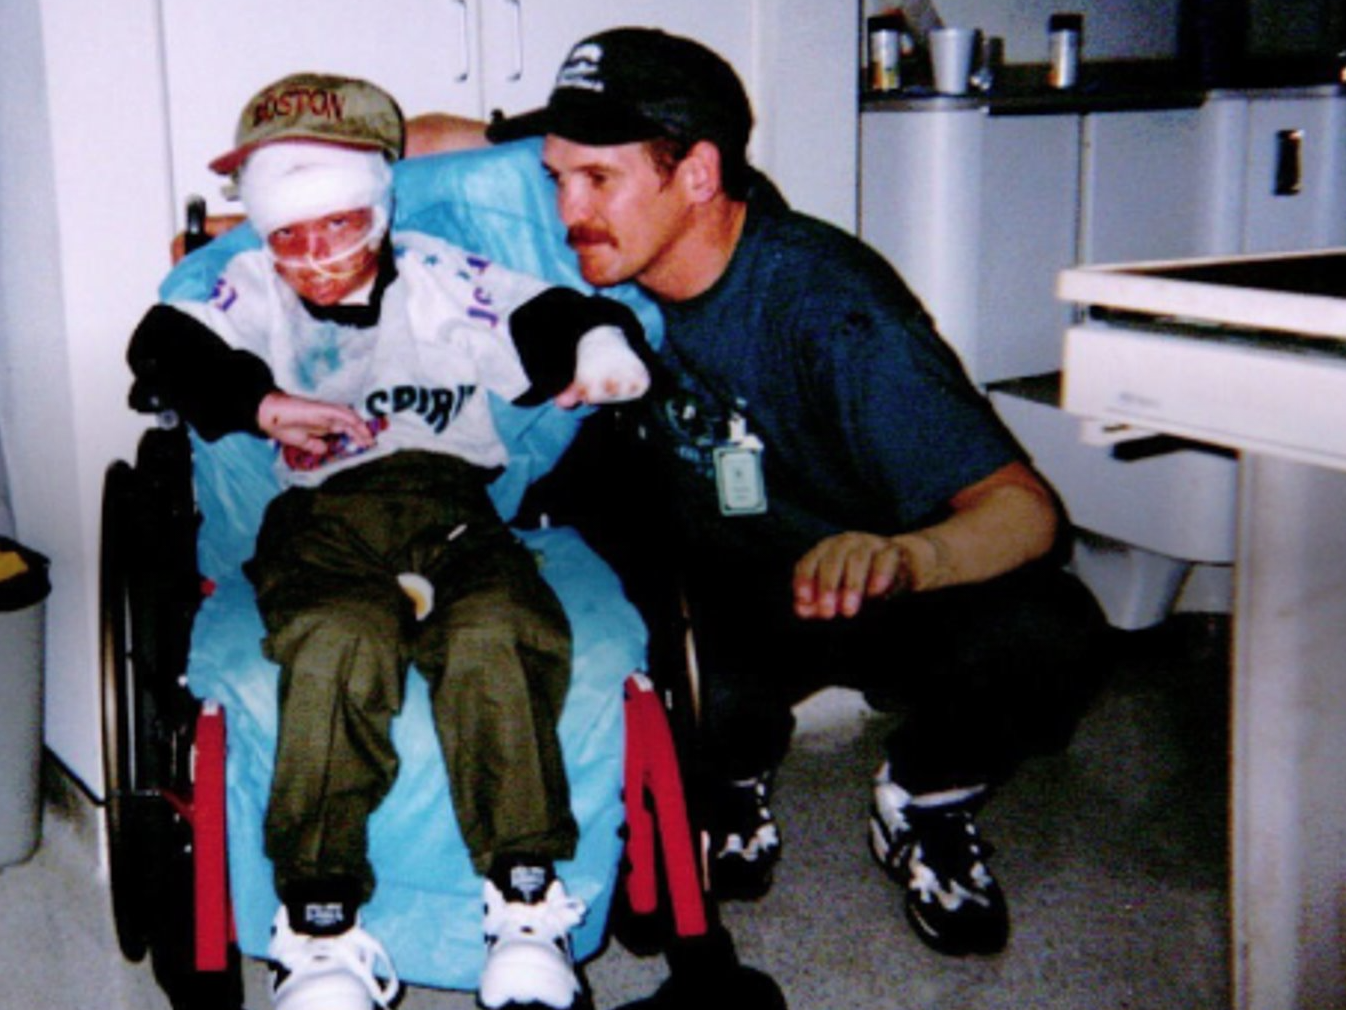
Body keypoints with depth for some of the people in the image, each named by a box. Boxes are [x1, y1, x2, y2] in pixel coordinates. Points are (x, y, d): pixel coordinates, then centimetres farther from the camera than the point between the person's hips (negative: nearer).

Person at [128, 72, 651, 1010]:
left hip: (448, 497, 0)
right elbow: (163, 346, 2)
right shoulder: (253, 292, 17)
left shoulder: (443, 281, 15)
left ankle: (527, 902, -24)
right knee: (339, 643, -35)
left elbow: (548, 317, 7)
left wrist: (598, 343, -17)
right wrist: (258, 402, -15)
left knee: (495, 635, -33)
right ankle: (322, 925, -29)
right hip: (320, 518, 0)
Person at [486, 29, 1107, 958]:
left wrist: (904, 557, -59)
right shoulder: (615, 247, -11)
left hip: (886, 597, -3)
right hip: (727, 596, 4)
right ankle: (735, 779, 9)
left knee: (1044, 633, -34)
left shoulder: (826, 303, -28)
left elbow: (1028, 506, -36)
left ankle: (923, 806, 0)